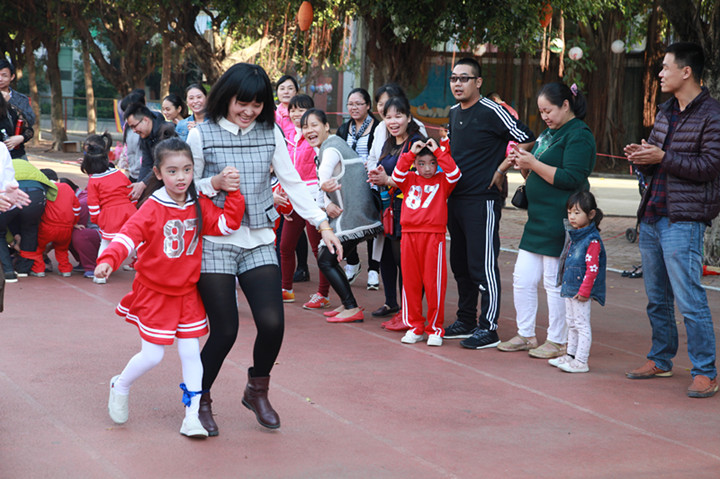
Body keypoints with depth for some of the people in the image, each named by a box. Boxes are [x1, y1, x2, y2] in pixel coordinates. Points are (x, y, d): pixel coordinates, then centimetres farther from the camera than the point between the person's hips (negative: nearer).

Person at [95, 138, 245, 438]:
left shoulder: (199, 206, 0)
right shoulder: (152, 208, -15)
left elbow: (227, 223, -7)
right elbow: (130, 234, -24)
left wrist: (234, 192, -16)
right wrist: (109, 259, -41)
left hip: (187, 292, 4)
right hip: (154, 292, -4)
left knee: (190, 352, 3)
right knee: (152, 355, 0)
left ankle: (192, 416, 10)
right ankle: (120, 387, 30)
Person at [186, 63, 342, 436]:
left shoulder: (270, 134, 7)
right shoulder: (202, 135, -2)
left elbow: (292, 183, 9)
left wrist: (323, 224, 3)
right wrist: (215, 184, -16)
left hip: (259, 242, 3)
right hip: (214, 244, -3)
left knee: (272, 323, -9)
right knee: (224, 331, -4)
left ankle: (257, 392, 19)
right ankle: (200, 401, 20)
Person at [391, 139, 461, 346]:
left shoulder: (442, 181, 8)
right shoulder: (410, 180, 14)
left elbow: (455, 174, -10)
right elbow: (397, 176, -4)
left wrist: (438, 151, -8)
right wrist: (410, 153, -7)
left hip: (433, 236, -3)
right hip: (409, 236, 3)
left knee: (434, 283, -2)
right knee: (410, 283, 6)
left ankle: (435, 328, 8)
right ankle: (414, 326, 17)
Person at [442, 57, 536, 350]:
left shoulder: (492, 112, -11)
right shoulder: (454, 113, 14)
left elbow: (526, 140, -13)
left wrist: (502, 170, -11)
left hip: (483, 200, -8)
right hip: (455, 199, 8)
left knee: (483, 265, -6)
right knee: (460, 264, 14)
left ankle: (488, 328, -1)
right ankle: (465, 321, 24)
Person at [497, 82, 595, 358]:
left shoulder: (579, 135, -10)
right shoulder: (548, 133, 19)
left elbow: (572, 179, -20)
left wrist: (534, 164, -17)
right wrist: (521, 164, 4)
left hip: (561, 222, -9)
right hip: (538, 219, 9)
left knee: (555, 283, -3)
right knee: (522, 279, 10)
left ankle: (558, 342, 8)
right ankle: (526, 335, 22)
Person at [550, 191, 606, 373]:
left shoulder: (592, 240, -18)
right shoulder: (573, 236, 11)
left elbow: (592, 268, -20)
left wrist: (584, 290, -21)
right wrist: (563, 282, 23)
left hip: (581, 291, -9)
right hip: (569, 289, 9)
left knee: (582, 324, -5)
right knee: (571, 323, 18)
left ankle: (581, 361, -2)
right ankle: (570, 355, 29)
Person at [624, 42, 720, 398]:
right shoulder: (666, 112, 16)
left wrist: (663, 158, -20)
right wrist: (641, 158, 0)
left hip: (683, 220, -8)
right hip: (651, 216, 8)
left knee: (688, 299, -9)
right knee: (656, 297, 15)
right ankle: (660, 360, 27)